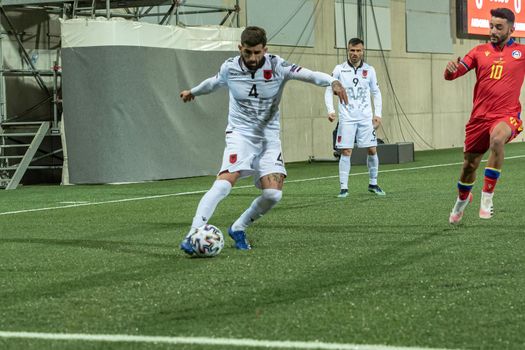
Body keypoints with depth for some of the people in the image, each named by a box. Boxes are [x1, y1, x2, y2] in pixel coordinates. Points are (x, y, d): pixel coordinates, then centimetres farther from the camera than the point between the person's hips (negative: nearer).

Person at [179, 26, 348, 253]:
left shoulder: (276, 66, -11)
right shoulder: (230, 68, -5)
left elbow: (308, 74, -25)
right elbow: (214, 82, 19)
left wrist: (333, 82, -45)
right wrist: (193, 92, 37)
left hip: (269, 137, 2)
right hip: (240, 134, -1)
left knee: (273, 194, -13)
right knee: (225, 181, -25)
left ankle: (238, 228, 12)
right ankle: (192, 235, -27)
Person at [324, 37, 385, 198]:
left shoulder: (369, 70, 5)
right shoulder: (340, 69, -1)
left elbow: (376, 92, 14)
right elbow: (329, 90, 4)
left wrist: (378, 114, 5)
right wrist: (330, 110, -9)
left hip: (366, 118, 2)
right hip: (347, 118, -2)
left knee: (372, 150, 0)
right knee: (346, 152, -6)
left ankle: (373, 184, 16)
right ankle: (343, 187, -1)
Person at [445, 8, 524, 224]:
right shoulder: (480, 51, 7)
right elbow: (451, 75, 2)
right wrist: (451, 69, -21)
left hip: (506, 115, -3)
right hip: (480, 116, 3)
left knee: (497, 139, -37)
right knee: (469, 164, 12)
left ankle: (487, 196, -27)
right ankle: (462, 200, 45)